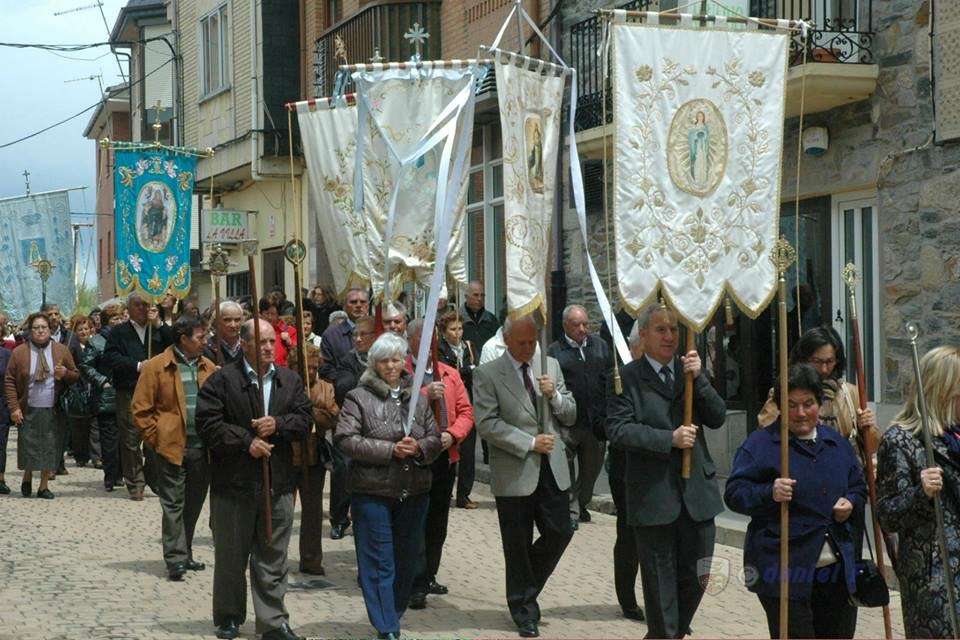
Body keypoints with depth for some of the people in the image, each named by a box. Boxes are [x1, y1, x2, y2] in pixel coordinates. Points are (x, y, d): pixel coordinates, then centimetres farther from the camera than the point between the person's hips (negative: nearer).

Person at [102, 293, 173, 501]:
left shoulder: (159, 330, 15)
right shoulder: (119, 332, 8)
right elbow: (110, 359, -4)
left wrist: (158, 324, -6)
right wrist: (137, 365, -12)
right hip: (129, 393, -1)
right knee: (130, 439, 0)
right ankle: (135, 484, 7)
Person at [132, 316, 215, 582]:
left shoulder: (208, 367, 10)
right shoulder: (156, 367, -5)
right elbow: (140, 409, -3)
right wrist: (155, 437, -7)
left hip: (202, 448, 5)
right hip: (172, 448, -5)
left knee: (194, 505, 11)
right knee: (173, 505, -1)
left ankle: (184, 554, 23)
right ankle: (175, 560, 0)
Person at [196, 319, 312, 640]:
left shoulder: (290, 380, 9)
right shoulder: (222, 380, -5)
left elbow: (304, 419, 5)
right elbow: (208, 424, -11)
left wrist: (277, 425, -14)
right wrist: (247, 441, -16)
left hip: (278, 483, 3)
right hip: (233, 483, -3)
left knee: (273, 558, 6)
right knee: (231, 556, 9)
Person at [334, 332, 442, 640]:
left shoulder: (418, 397, 11)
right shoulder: (358, 397, -2)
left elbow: (435, 439, 11)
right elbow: (346, 439, -12)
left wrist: (419, 448, -12)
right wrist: (390, 450, -18)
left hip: (414, 492, 4)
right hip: (372, 492, -4)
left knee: (407, 558, 11)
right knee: (379, 562, -3)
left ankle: (394, 614, 28)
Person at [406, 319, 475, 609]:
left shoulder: (450, 374, 14)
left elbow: (466, 411, 9)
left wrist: (452, 434, -8)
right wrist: (425, 394, -23)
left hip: (445, 456, 6)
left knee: (438, 522, 12)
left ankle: (429, 576, 23)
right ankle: (417, 585, -3)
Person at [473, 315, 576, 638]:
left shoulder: (551, 366, 11)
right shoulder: (487, 374, -5)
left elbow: (570, 416, 12)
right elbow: (486, 423, -13)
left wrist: (554, 395, -9)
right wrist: (530, 443, -16)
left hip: (552, 469, 4)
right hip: (514, 473, -4)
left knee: (559, 532, 3)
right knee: (518, 545, 4)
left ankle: (526, 591, 27)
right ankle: (524, 610, 19)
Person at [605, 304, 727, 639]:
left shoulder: (690, 370, 10)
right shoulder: (627, 377, -5)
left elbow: (717, 418, 4)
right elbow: (617, 429, -14)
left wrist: (698, 378, -9)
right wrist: (670, 439, -18)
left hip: (697, 490, 4)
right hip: (653, 495, -4)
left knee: (696, 574, 12)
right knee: (660, 580, 6)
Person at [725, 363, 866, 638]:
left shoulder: (837, 442, 14)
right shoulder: (760, 443, -4)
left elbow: (859, 486, 25)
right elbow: (734, 494, -9)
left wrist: (850, 502, 2)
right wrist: (769, 493, -27)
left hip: (838, 572, 6)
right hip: (784, 572, -6)